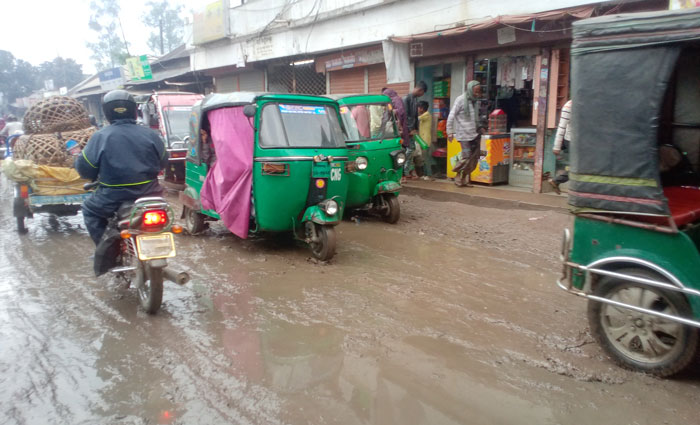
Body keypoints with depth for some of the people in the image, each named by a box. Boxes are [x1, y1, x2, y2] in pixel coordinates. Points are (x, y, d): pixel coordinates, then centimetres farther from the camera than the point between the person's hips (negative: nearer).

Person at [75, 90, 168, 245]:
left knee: (89, 209, 25)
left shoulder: (100, 137, -6)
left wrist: (98, 176, 17)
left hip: (115, 199, -2)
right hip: (149, 196, 2)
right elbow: (163, 162, 11)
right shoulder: (150, 134, 1)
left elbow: (84, 168, -4)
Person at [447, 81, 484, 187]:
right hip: (464, 134, -7)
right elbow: (451, 116, -8)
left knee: (474, 158, 4)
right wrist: (450, 131, -12)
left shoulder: (474, 101, 13)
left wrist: (479, 127, 11)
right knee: (467, 158, -10)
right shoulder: (460, 100, -7)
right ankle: (458, 177, 10)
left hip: (475, 134, 7)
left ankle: (464, 179, 14)